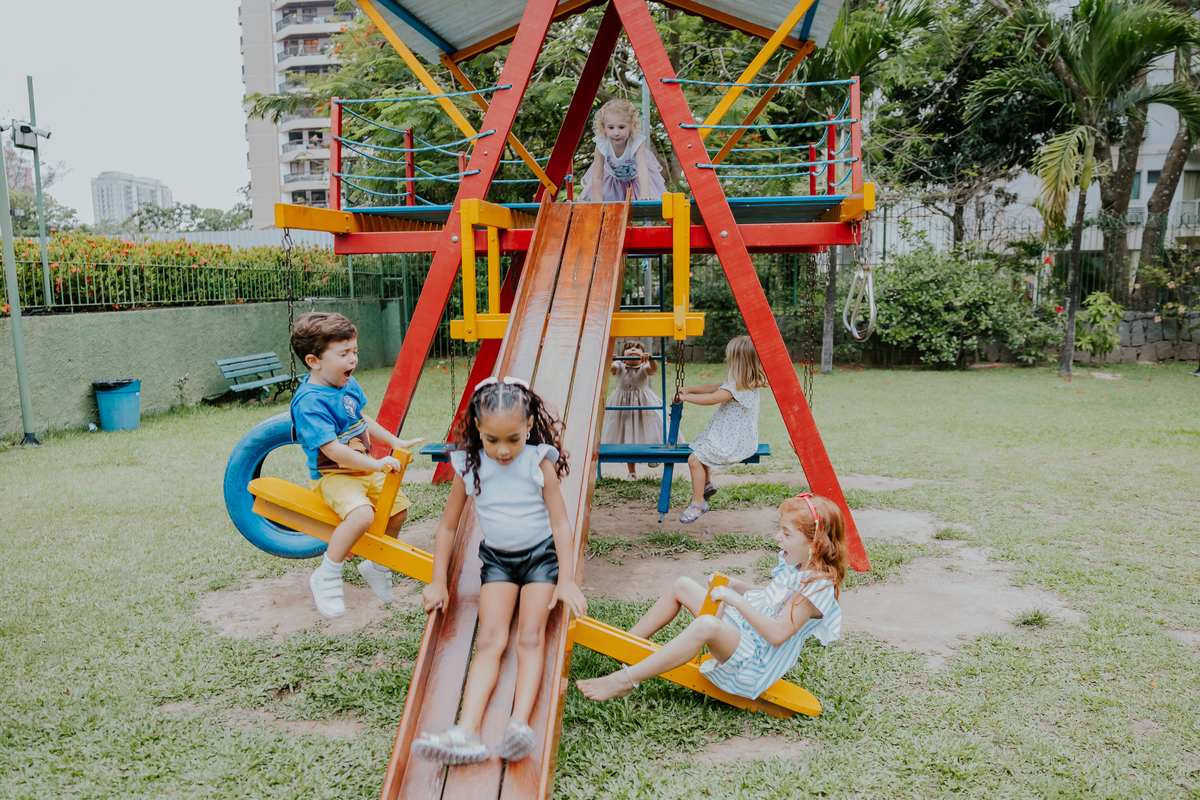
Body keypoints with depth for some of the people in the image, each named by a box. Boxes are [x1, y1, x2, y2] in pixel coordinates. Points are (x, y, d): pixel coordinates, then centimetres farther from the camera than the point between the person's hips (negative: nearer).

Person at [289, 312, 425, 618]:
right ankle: (326, 578, -12)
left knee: (398, 507, 8)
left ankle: (377, 567, 32)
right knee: (362, 514, -33)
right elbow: (332, 449, -30)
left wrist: (396, 443, 19)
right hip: (332, 475, -9)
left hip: (365, 468, 9)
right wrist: (376, 464, -33)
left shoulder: (348, 384, 3)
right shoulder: (310, 401, -24)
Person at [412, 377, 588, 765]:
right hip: (497, 558, 2)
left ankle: (520, 723, -30)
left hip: (541, 554, -1)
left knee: (530, 636, -18)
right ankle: (467, 731, -29)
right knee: (490, 639, -15)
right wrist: (438, 581, 3)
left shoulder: (540, 462, -11)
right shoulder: (470, 466, -6)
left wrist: (566, 580, -15)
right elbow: (448, 526, 4)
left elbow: (560, 523, -9)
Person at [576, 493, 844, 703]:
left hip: (753, 664, -10)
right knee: (682, 586, 5)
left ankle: (626, 680, -34)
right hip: (737, 625, 10)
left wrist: (737, 600, -28)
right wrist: (736, 585, 6)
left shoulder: (818, 586, -21)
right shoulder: (792, 564, 7)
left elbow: (777, 634, -28)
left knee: (706, 625, -40)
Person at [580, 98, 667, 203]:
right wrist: (598, 203, -35)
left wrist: (644, 195, -66)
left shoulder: (637, 143, -39)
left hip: (635, 177, -1)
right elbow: (597, 177, -27)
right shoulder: (601, 145, -34)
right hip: (611, 177, 1)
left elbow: (643, 171, -49)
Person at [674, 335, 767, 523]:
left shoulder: (738, 386, -23)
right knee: (700, 447, 26)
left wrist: (685, 397, -17)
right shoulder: (749, 383, 9)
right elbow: (714, 388, 14)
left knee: (694, 459, -16)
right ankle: (707, 484, 32)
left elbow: (712, 399, -28)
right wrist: (689, 389, 8)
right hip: (732, 436, 11)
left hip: (734, 442, -11)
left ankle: (698, 503, -6)